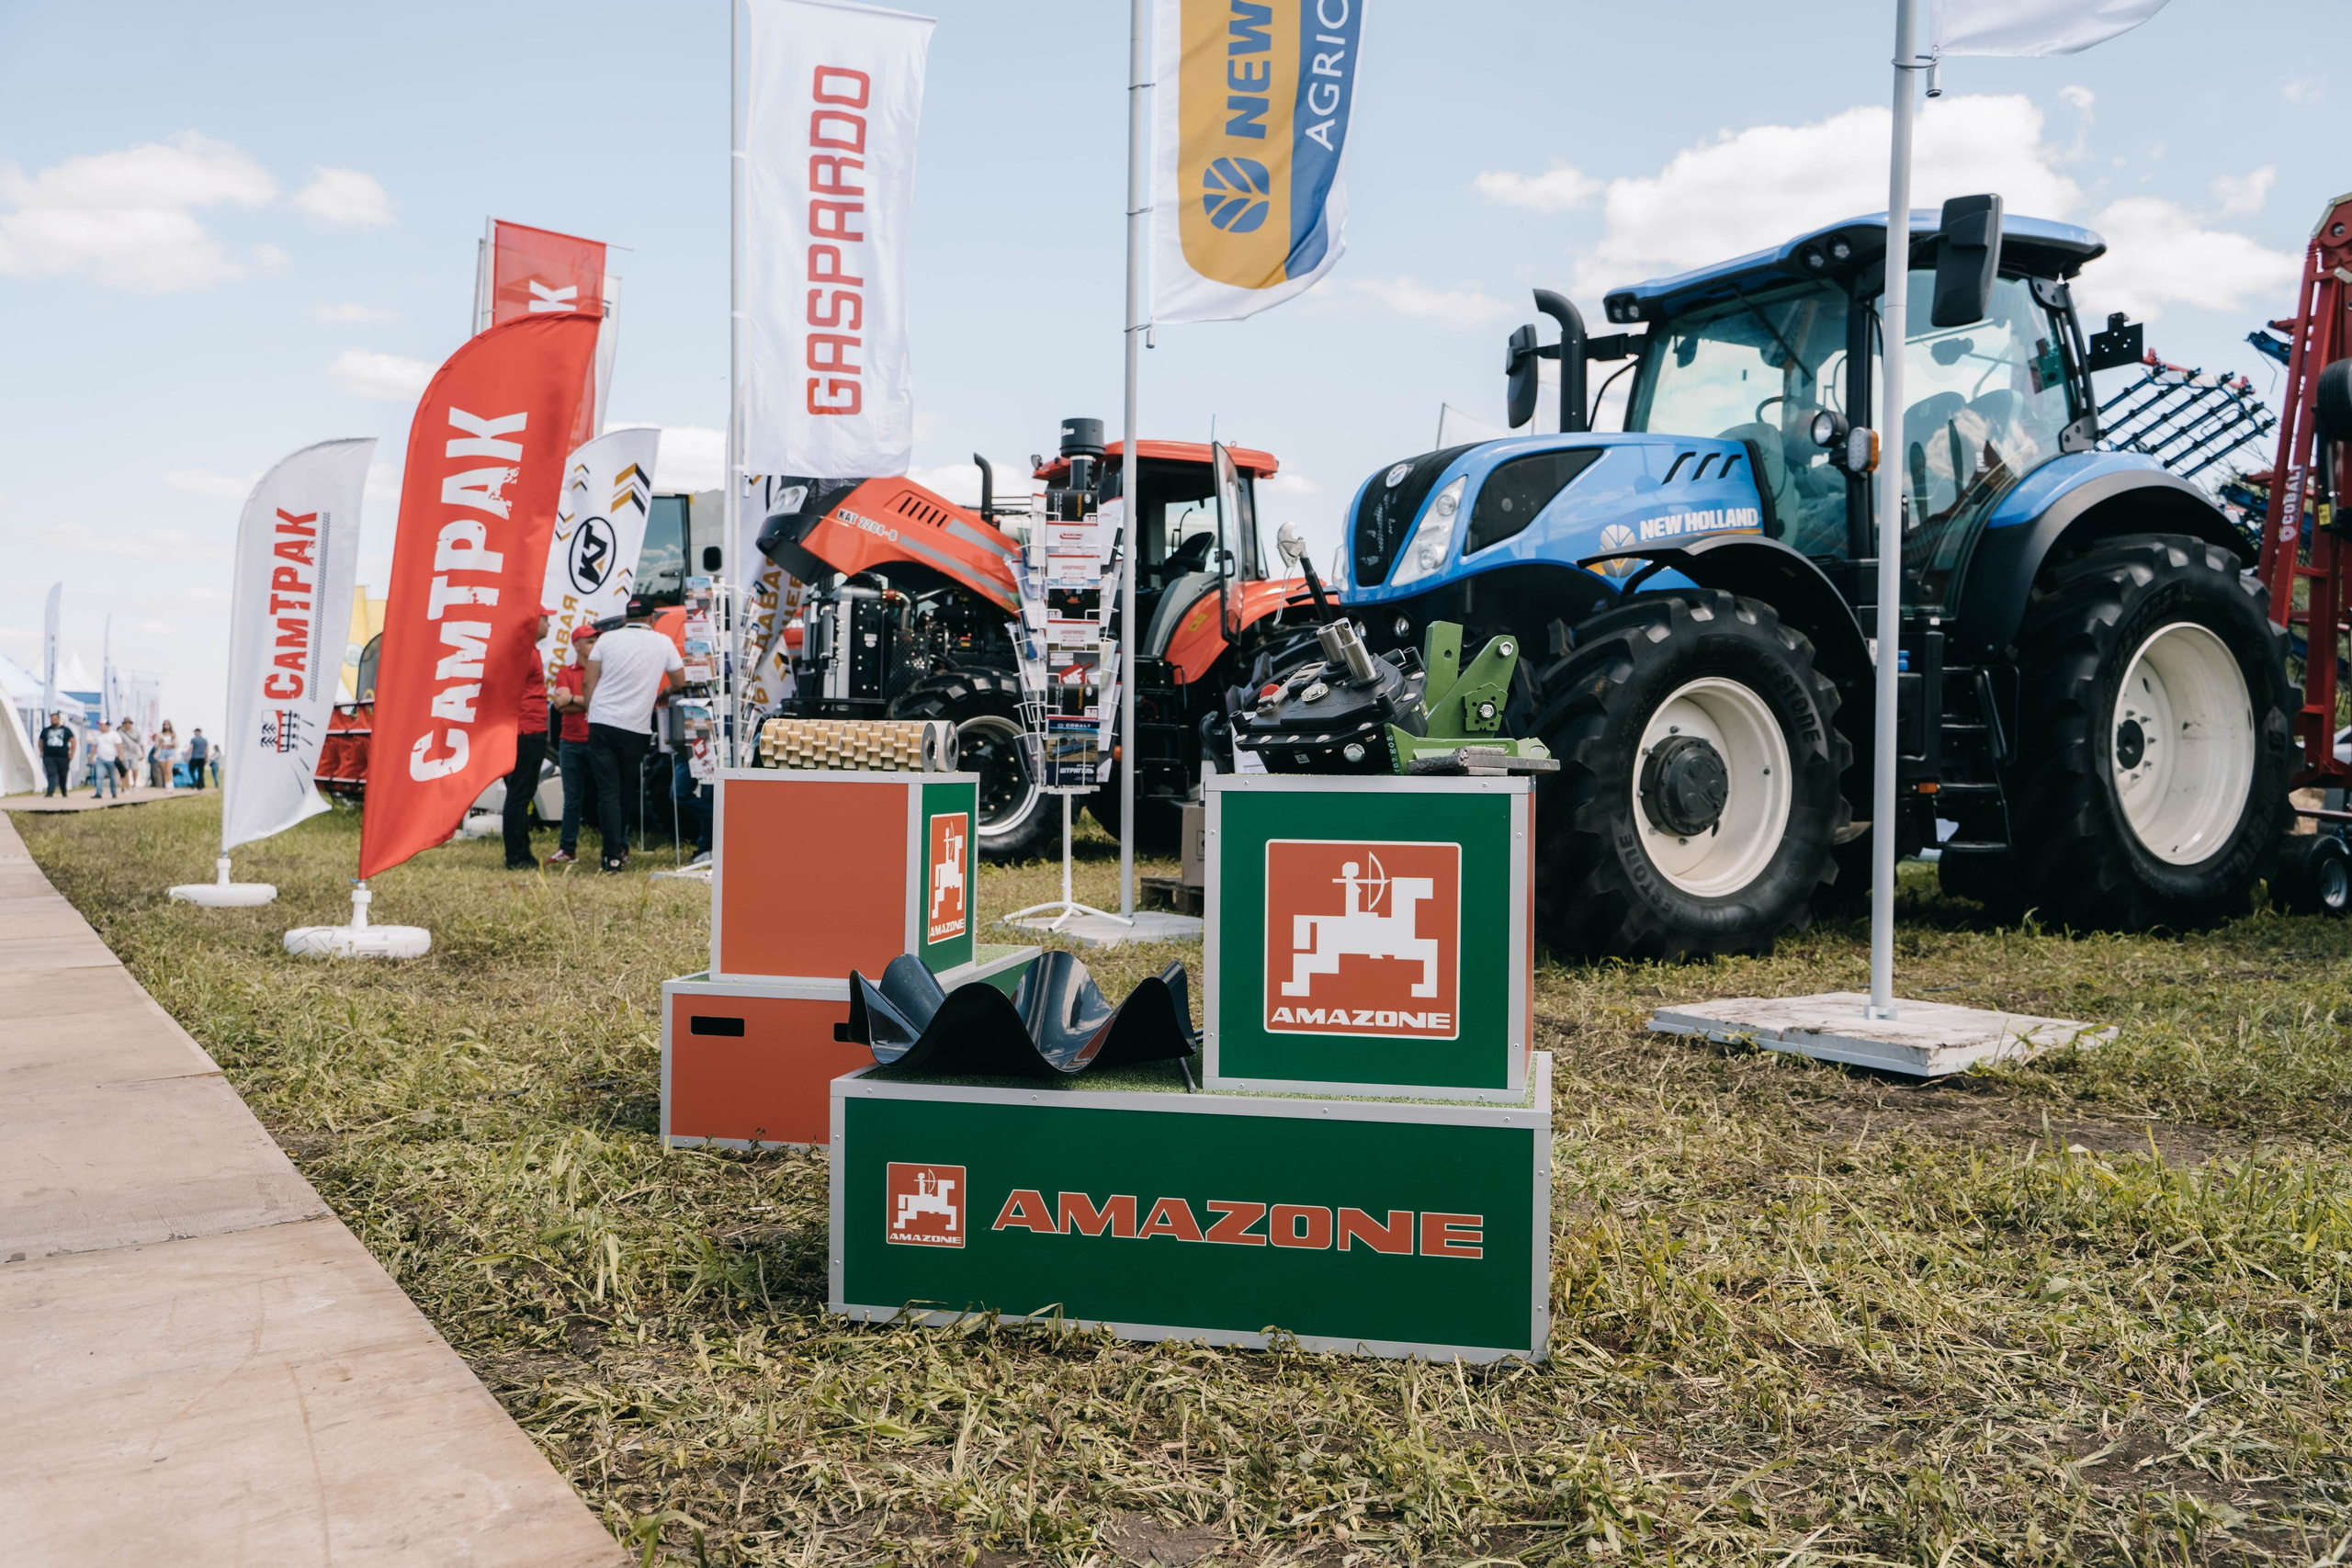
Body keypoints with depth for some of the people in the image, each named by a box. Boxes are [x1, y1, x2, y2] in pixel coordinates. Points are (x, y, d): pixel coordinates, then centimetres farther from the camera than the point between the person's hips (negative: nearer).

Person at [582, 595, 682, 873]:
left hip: (601, 723, 0)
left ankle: (613, 855, -4)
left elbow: (588, 683, 3)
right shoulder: (663, 642, 5)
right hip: (636, 729, 0)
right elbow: (679, 681, 17)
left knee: (607, 792, 0)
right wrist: (662, 691, 37)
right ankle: (621, 847, 21)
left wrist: (594, 711, 15)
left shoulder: (607, 639, 5)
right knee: (628, 791, 16)